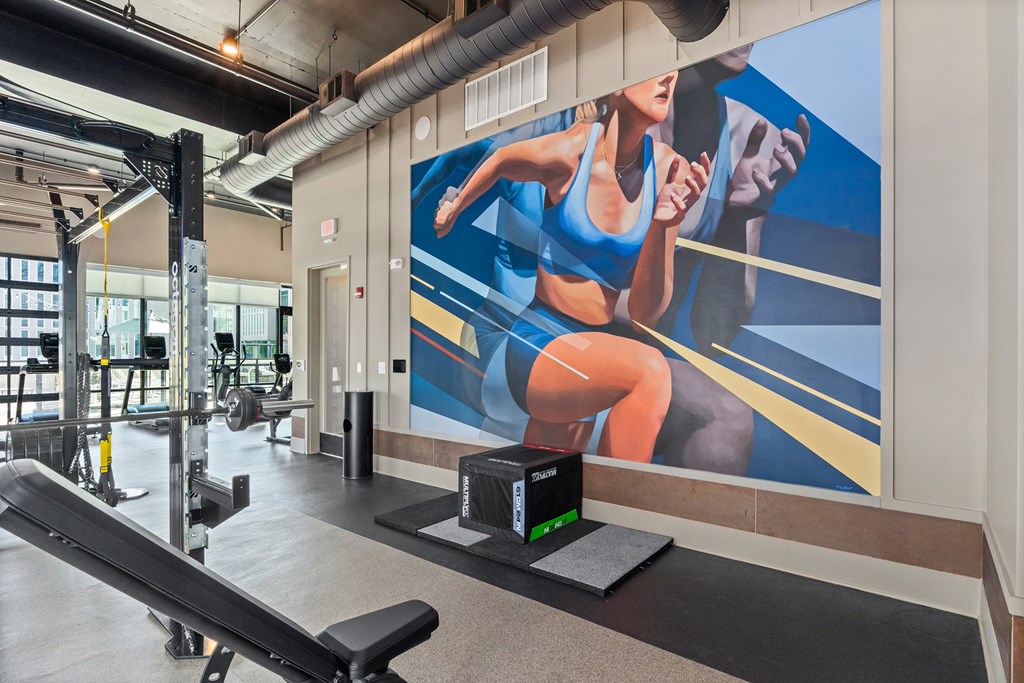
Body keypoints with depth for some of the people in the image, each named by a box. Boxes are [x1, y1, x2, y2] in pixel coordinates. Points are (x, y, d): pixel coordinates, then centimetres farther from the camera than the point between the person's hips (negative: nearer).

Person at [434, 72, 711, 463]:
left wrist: (662, 226, -19)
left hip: (593, 349, 5)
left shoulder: (670, 170, -3)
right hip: (539, 346, -5)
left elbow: (645, 314, -5)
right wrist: (454, 208, 26)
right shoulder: (568, 151, -13)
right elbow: (498, 162, 11)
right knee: (649, 370, -33)